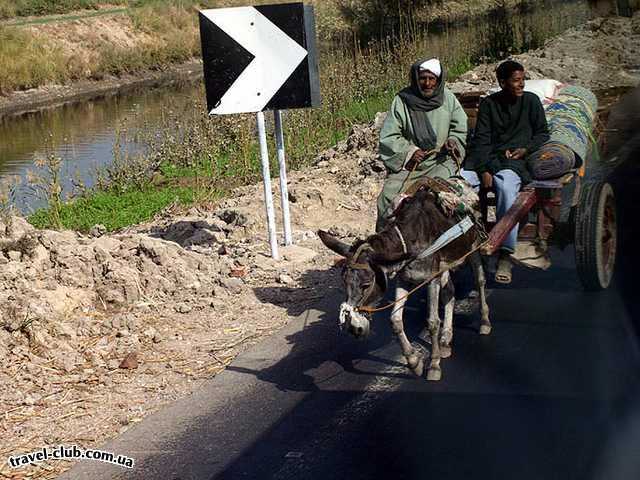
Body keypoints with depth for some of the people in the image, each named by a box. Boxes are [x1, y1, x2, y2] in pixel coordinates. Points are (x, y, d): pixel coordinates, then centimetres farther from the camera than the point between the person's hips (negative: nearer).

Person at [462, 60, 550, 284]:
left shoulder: (531, 101, 9)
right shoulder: (488, 104, 10)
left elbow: (543, 133, 14)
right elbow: (481, 139, 3)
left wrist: (526, 149, -6)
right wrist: (484, 170, -12)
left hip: (515, 162, -2)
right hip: (487, 159, 3)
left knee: (505, 186, -38)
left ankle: (505, 256, -38)